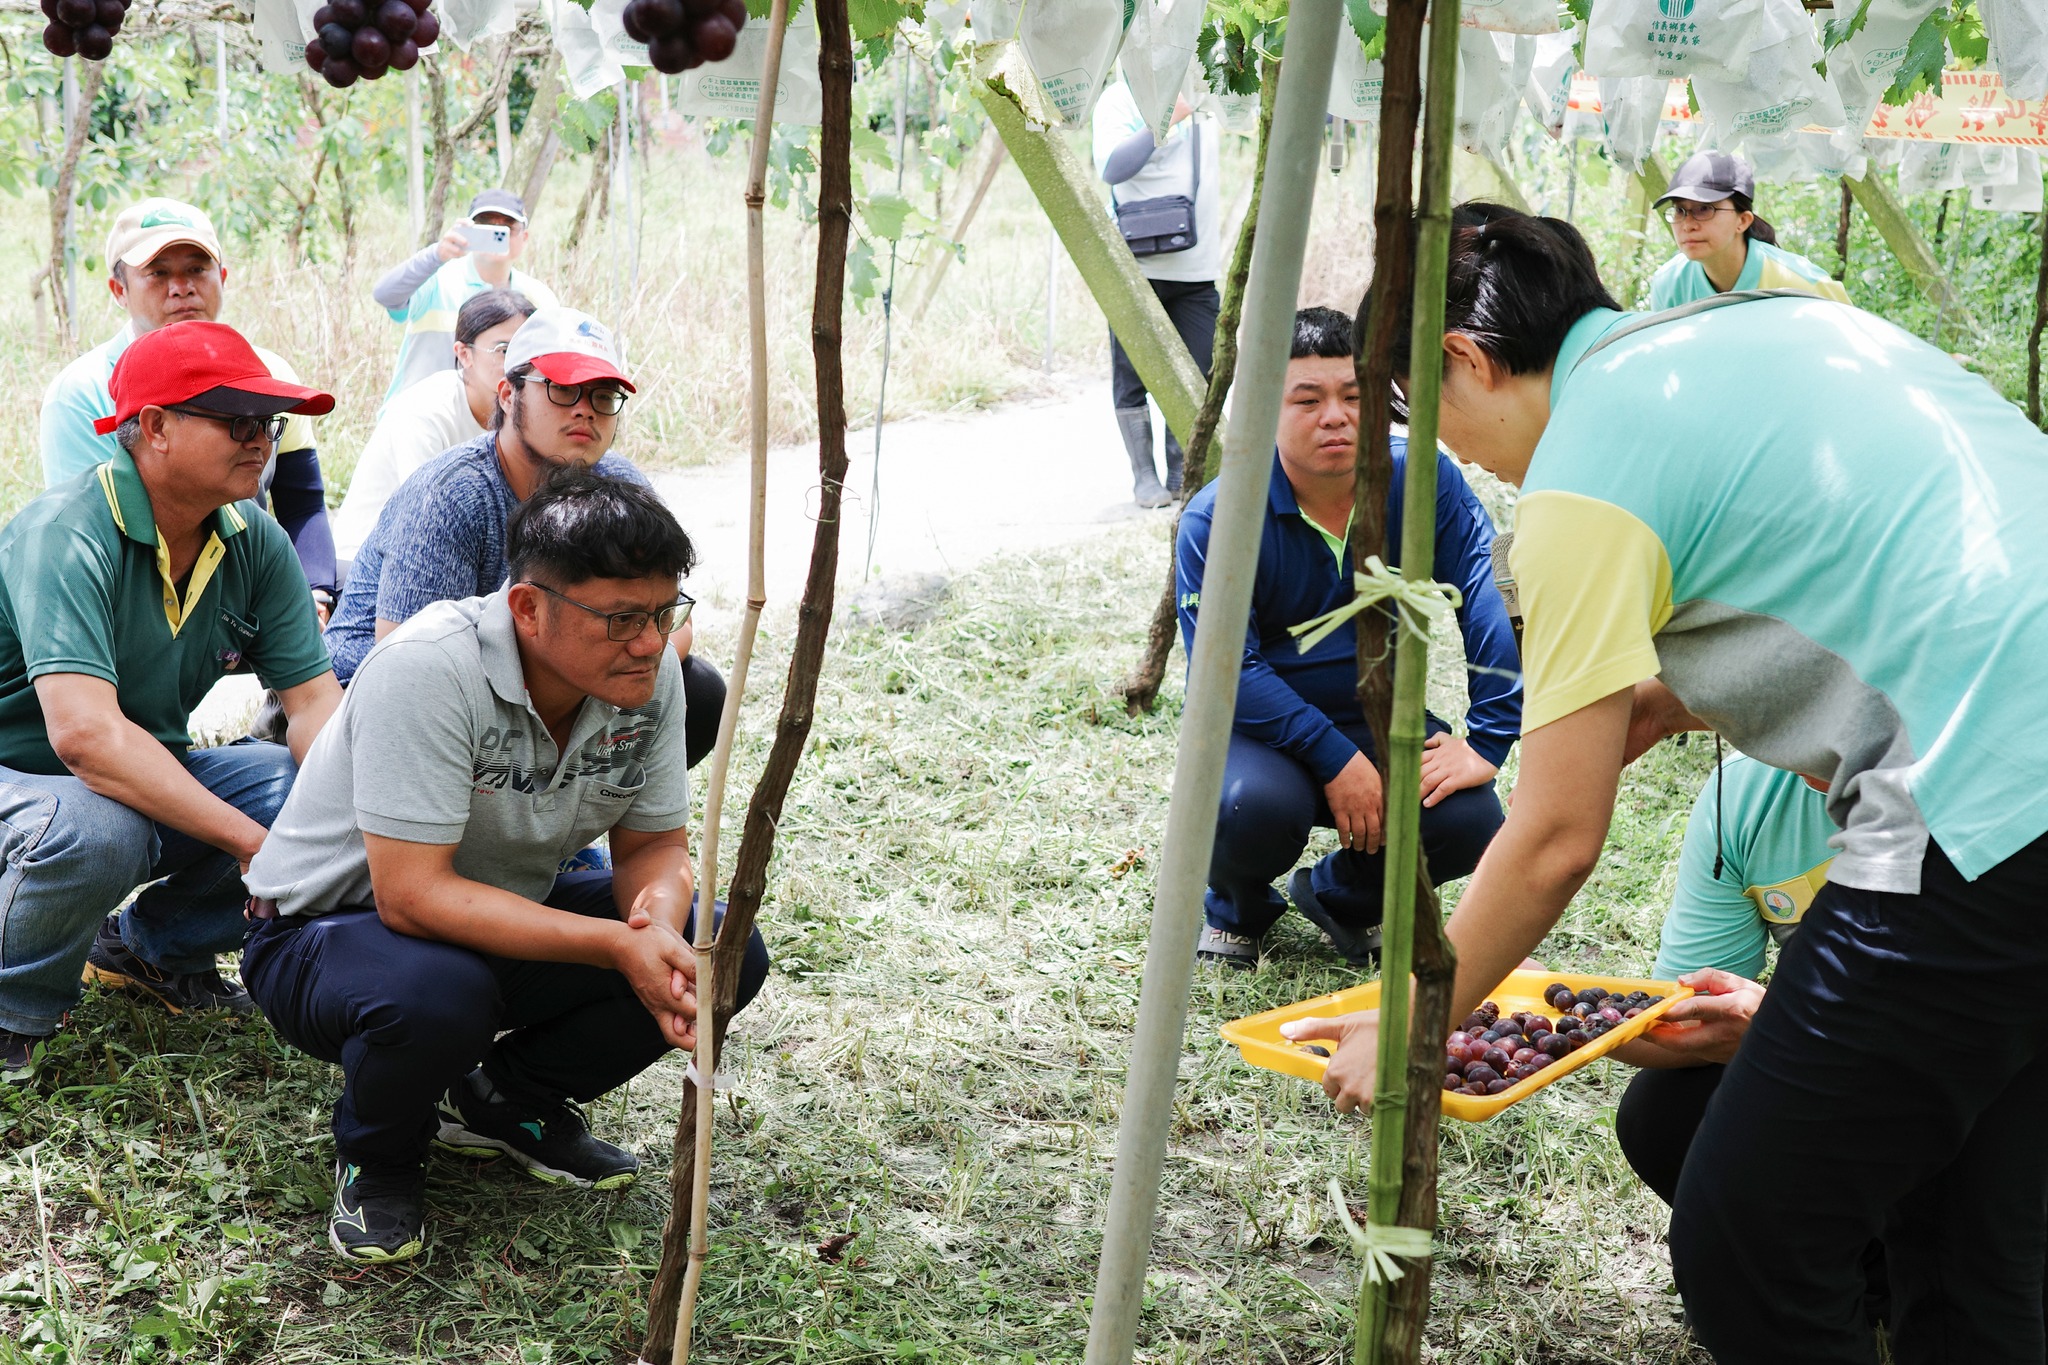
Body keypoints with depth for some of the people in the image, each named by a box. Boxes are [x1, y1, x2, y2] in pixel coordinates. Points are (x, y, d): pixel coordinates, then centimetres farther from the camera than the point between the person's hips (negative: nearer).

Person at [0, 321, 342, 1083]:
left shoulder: (257, 545, -5)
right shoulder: (66, 535, -26)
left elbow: (314, 699, -6)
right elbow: (85, 734, -38)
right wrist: (248, 838, -38)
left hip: (151, 774, 7)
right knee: (96, 831, -38)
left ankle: (151, 946, 10)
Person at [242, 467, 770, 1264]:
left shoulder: (649, 674, -13)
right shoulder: (430, 669, -32)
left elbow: (657, 845, -4)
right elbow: (412, 894, -35)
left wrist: (659, 925, -29)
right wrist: (615, 945, -39)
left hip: (506, 915, 6)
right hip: (331, 927, -6)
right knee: (437, 992, -40)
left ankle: (508, 1101, 9)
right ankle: (376, 1155, -3)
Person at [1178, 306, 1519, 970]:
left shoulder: (1421, 480, -9)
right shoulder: (1216, 518, -16)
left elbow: (1492, 601, -13)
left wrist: (1486, 743, -23)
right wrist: (1336, 760, -28)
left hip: (1382, 719, 3)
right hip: (1261, 728, -3)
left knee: (1469, 822, -24)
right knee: (1251, 805, -36)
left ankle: (1345, 895, 11)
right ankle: (1235, 906, 4)